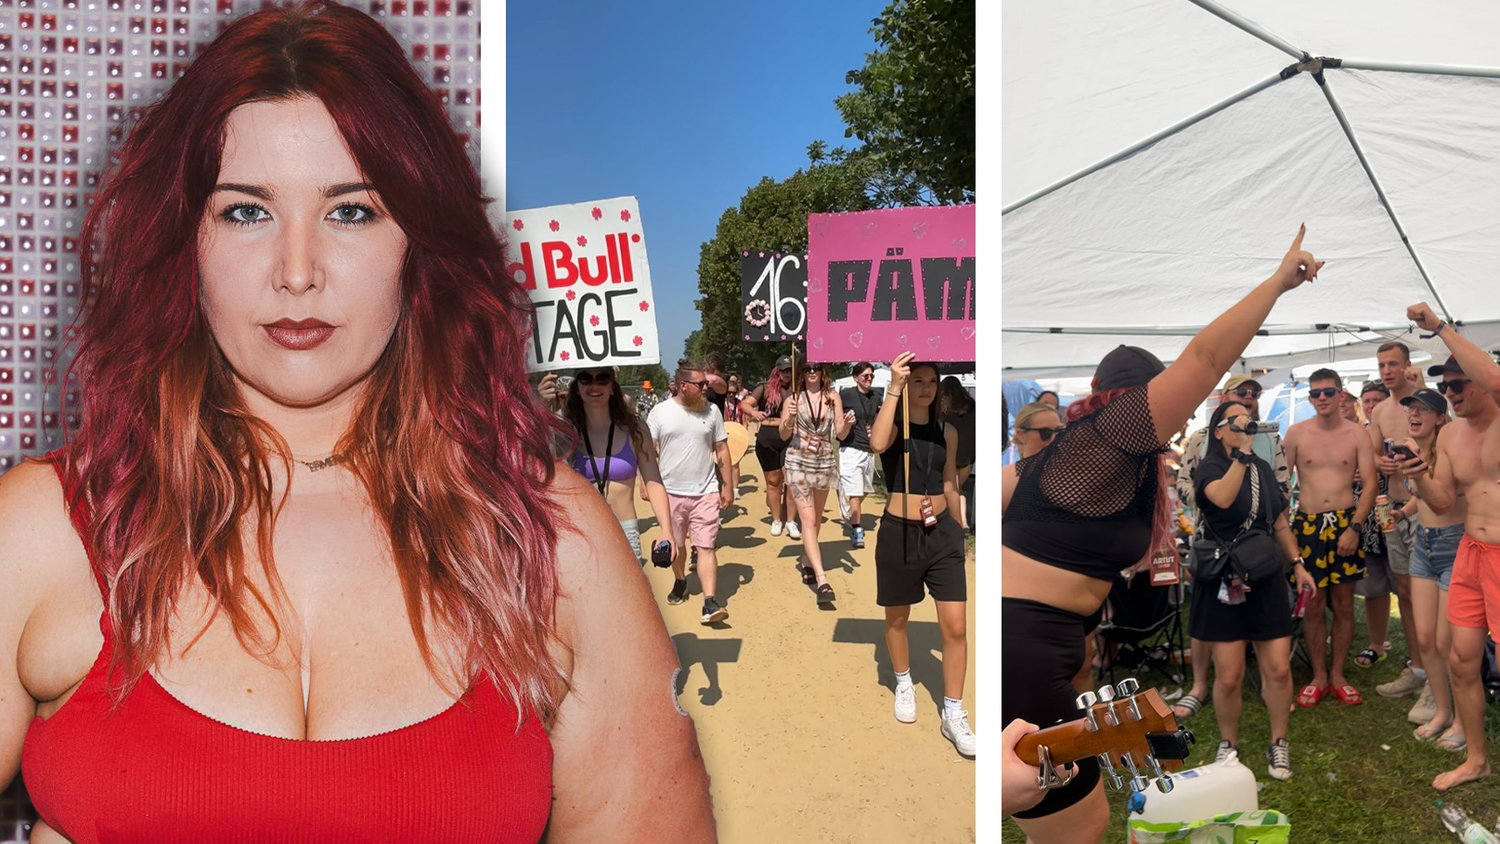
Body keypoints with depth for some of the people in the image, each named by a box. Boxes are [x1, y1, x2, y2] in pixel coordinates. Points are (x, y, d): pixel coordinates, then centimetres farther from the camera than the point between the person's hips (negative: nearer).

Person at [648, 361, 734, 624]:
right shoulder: (661, 412, -4)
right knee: (675, 545, 16)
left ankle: (710, 602, -11)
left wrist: (727, 485, 3)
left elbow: (722, 450, 5)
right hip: (670, 491, 0)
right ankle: (680, 582, 40)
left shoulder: (712, 411, 0)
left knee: (705, 547, -7)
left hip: (705, 492, 0)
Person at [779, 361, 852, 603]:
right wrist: (790, 419, -19)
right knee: (808, 519, -11)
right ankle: (821, 580, -18)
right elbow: (784, 436, 0)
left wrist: (847, 424, -19)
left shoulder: (833, 397, 2)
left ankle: (807, 563, 36)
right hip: (798, 462, -3)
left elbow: (840, 434, 2)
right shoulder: (793, 399, -3)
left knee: (816, 519, 15)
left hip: (825, 462, 3)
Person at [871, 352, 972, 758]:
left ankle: (953, 715, 9)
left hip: (942, 533, 3)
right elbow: (877, 444, -31)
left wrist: (959, 532, 21)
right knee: (897, 619, 15)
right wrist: (893, 388, -31)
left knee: (956, 626, -2)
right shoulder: (893, 425, -6)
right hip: (899, 533, -3)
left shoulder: (947, 432, 6)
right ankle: (904, 685, 40)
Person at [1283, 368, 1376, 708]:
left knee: (1343, 605, 6)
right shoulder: (1296, 433, 2)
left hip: (1345, 524, 0)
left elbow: (1370, 484, -2)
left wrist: (1354, 527, -11)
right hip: (1307, 525, 0)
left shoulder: (1357, 434, 1)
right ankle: (1318, 677, 17)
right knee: (1312, 605, 4)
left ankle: (1338, 675, 19)